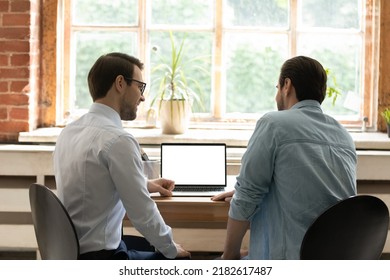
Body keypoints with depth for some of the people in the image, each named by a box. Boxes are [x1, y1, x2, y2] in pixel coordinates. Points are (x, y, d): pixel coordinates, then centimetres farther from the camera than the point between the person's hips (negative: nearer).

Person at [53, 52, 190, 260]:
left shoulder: (69, 131, 5)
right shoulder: (118, 141, -21)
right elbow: (143, 214, -18)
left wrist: (144, 185, 21)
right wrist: (171, 249, -2)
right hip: (101, 259, -8)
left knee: (163, 251, 24)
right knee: (182, 260, 8)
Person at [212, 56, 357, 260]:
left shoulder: (274, 123, -8)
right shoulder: (344, 136, 11)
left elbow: (245, 200, -9)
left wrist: (230, 255, 4)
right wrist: (241, 192, 32)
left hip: (290, 259, -6)